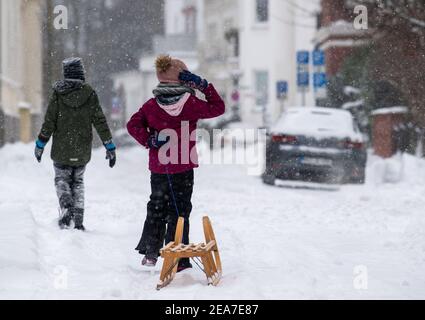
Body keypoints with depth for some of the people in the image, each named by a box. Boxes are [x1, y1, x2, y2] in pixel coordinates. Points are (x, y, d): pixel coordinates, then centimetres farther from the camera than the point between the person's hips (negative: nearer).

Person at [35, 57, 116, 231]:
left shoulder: (58, 93, -6)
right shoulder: (89, 93, -4)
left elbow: (49, 121, -5)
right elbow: (100, 121, -3)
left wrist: (40, 144, 6)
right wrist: (110, 147, 3)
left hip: (61, 148, -1)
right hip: (82, 149, 1)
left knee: (61, 179, 14)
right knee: (78, 181, 16)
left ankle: (66, 207, -13)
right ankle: (78, 220, 7)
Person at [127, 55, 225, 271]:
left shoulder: (151, 105, -3)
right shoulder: (191, 103, -11)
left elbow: (133, 125, -6)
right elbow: (218, 108, 1)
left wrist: (149, 140, -6)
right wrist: (204, 86, 2)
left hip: (158, 168, 3)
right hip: (183, 168, -3)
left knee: (156, 208, 19)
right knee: (179, 212, 1)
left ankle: (149, 252, 25)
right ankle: (178, 261, -1)